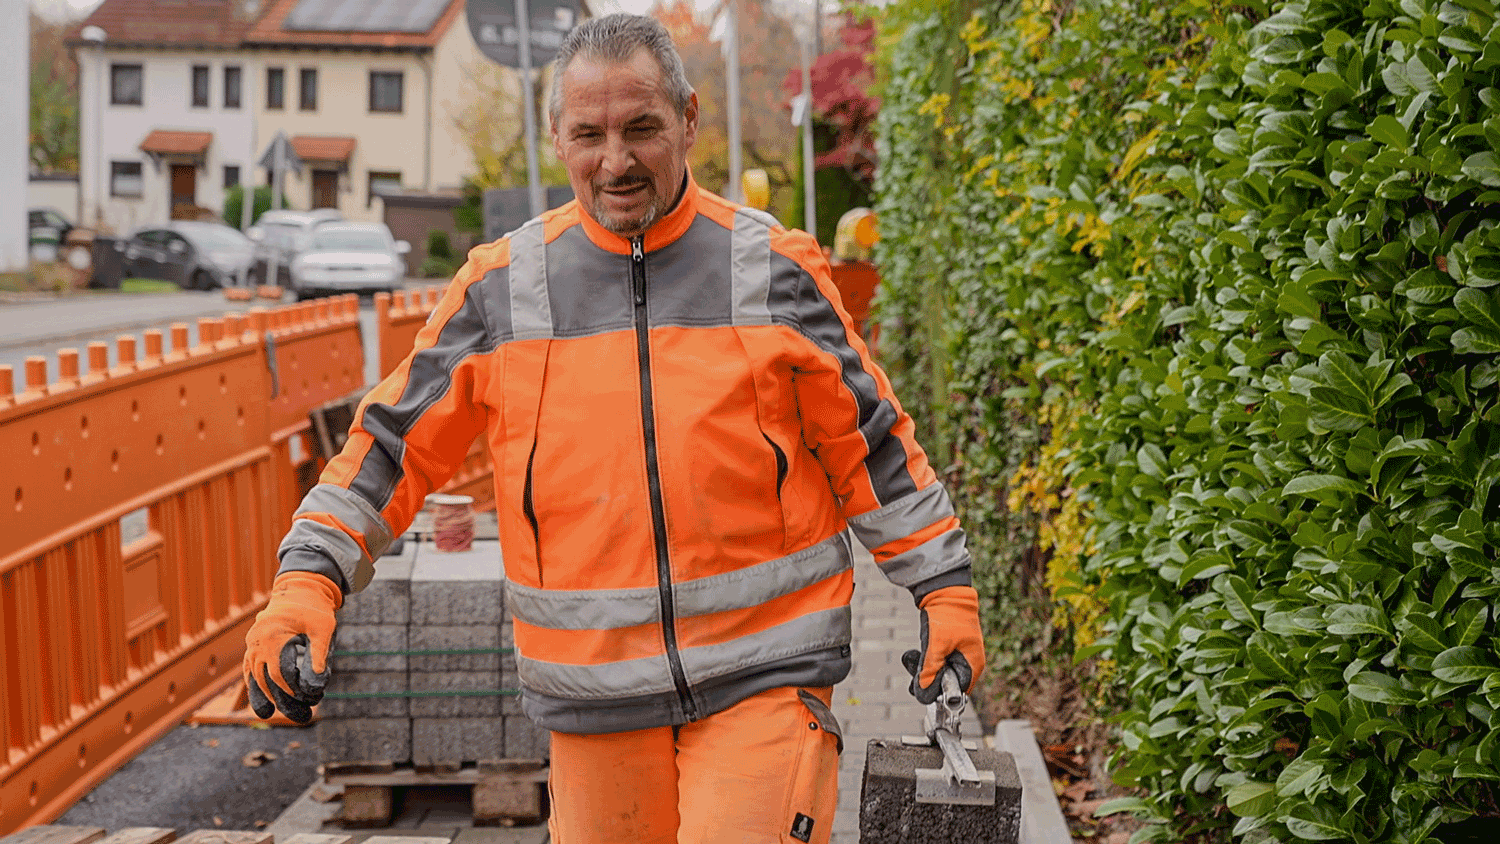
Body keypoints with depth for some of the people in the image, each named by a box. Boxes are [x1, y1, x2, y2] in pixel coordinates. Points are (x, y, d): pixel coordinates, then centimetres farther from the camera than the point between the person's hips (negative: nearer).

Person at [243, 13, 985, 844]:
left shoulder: (773, 272, 0)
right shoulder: (502, 286, 2)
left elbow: (871, 441, 6)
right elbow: (393, 442, 6)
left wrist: (944, 589, 6)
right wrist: (306, 581, -5)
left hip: (763, 682, -2)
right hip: (593, 700, 2)